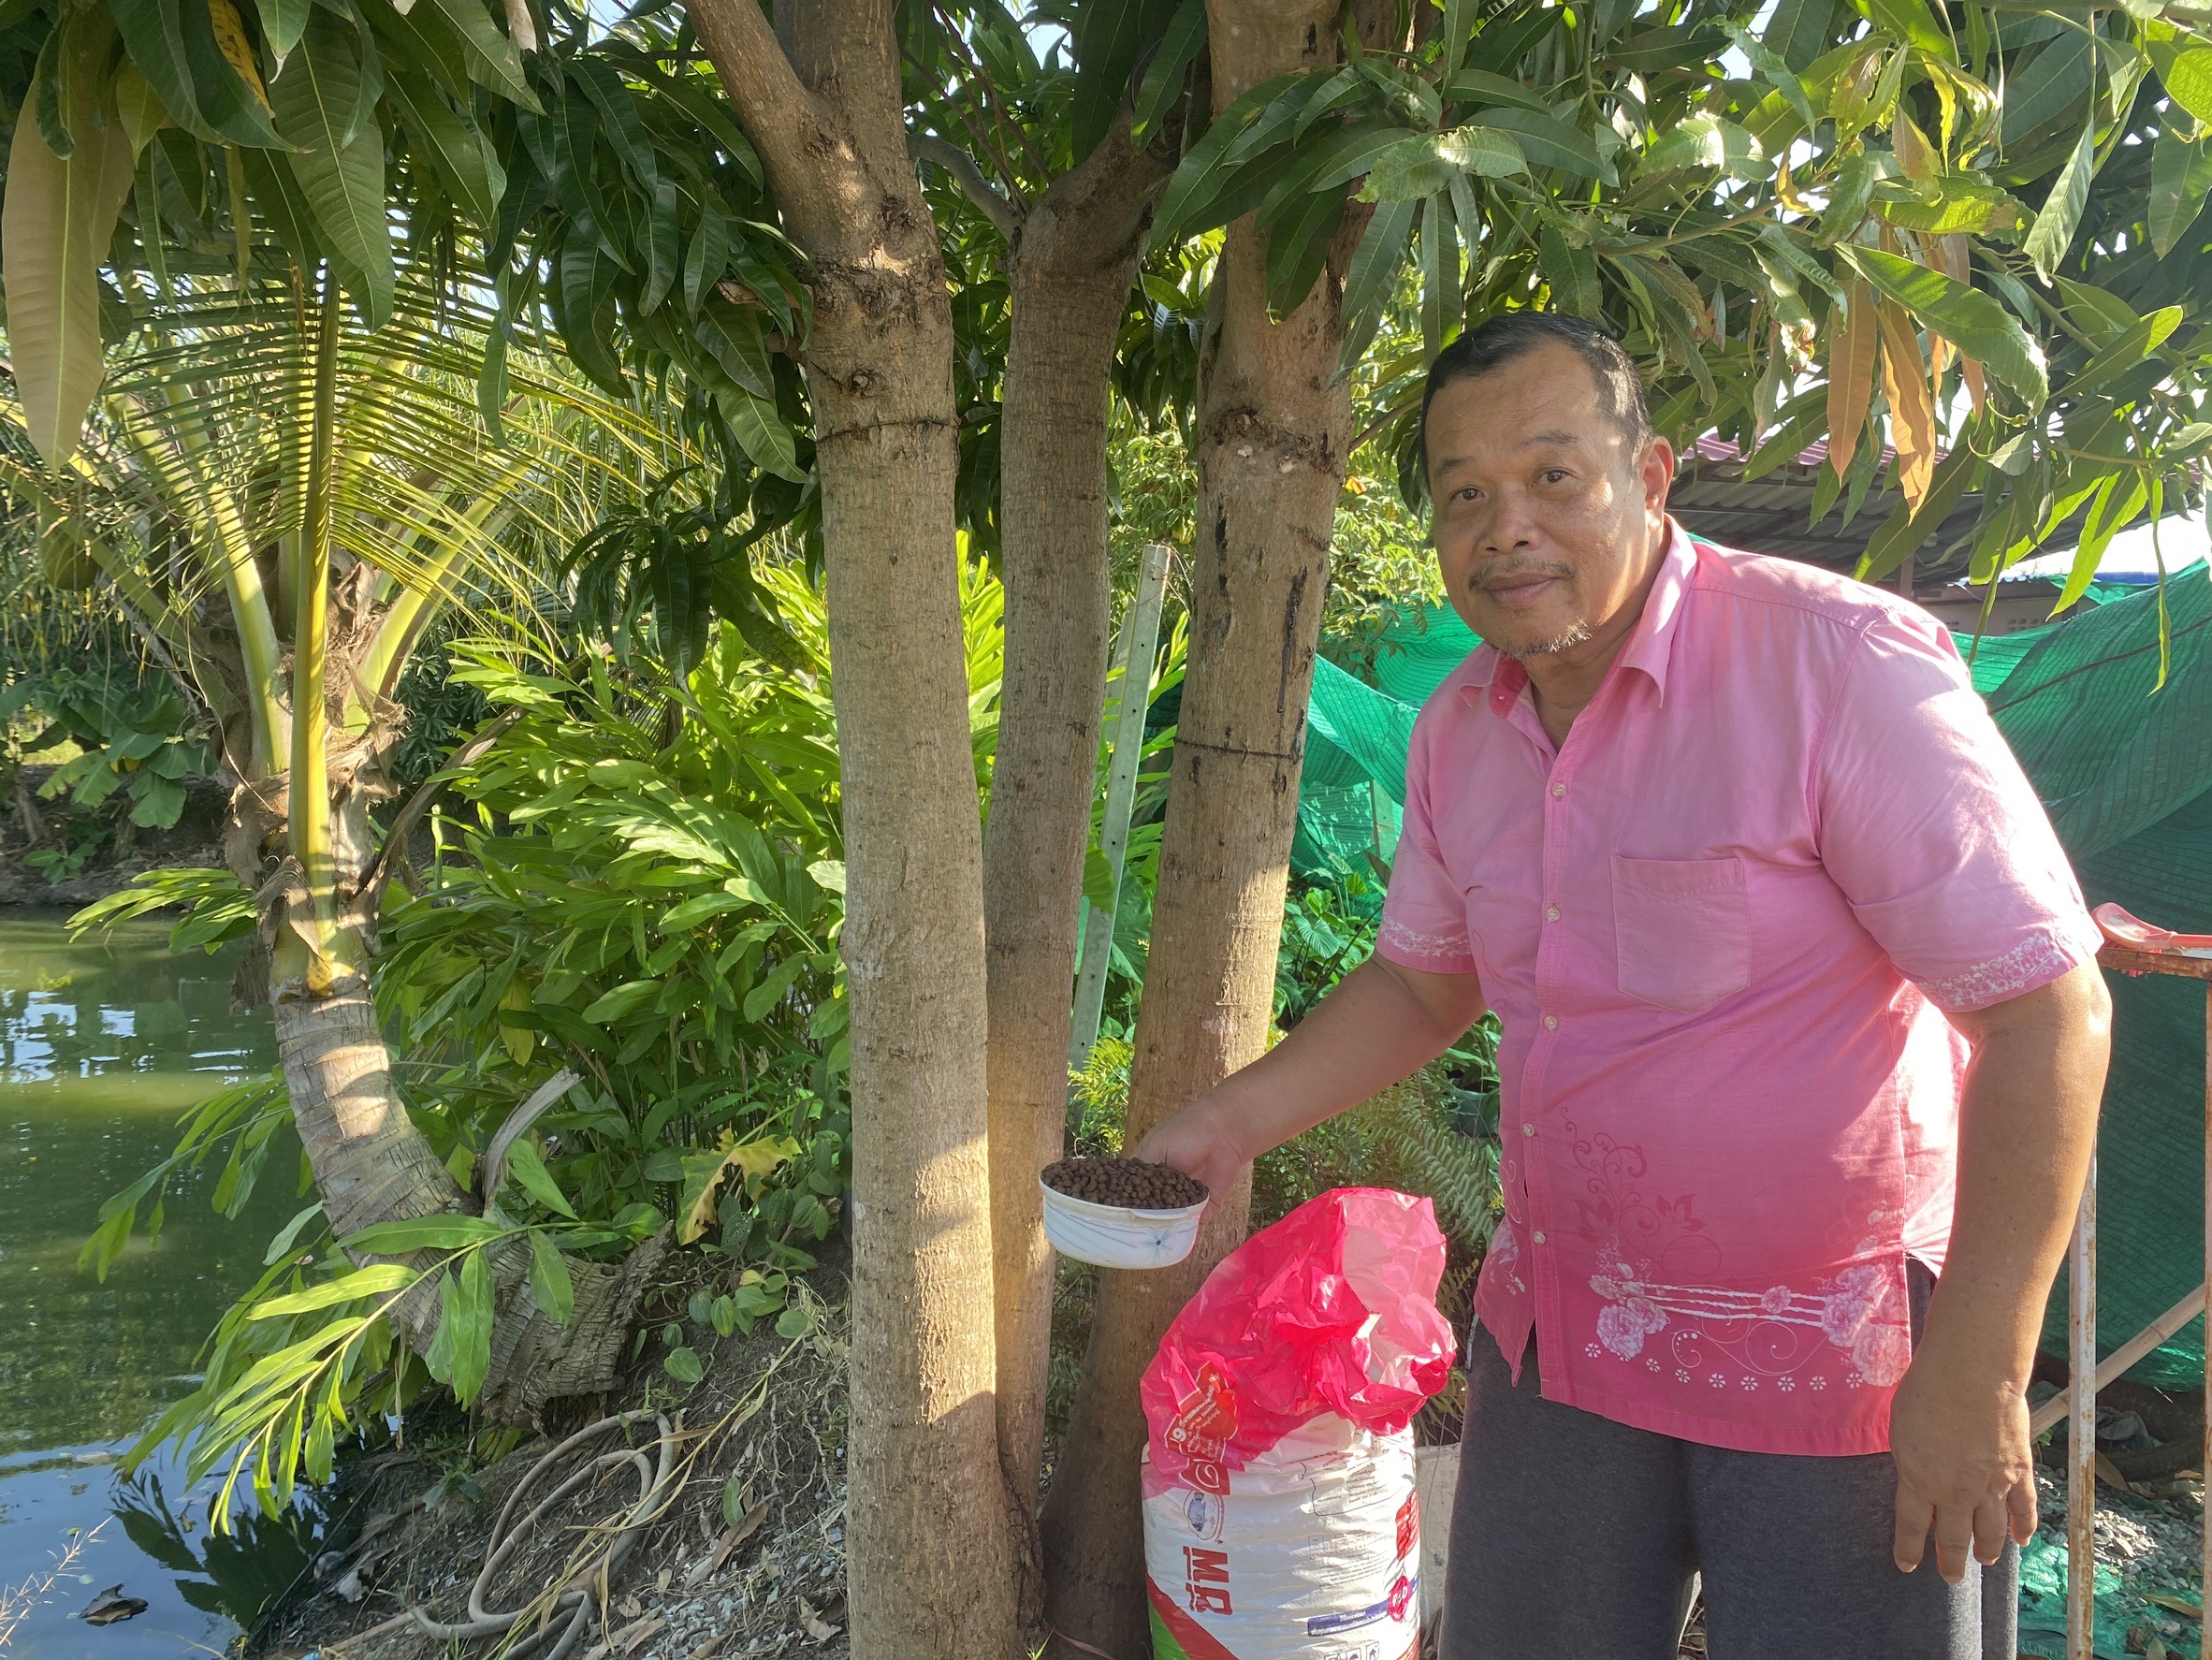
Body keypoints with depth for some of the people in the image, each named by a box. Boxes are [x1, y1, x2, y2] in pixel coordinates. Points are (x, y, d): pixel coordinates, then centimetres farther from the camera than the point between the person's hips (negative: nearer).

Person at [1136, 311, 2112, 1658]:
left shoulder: (1845, 662, -19)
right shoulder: (1461, 728, 1)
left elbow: (2048, 1009, -20)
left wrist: (1976, 1371, -21)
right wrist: (1234, 1120, 3)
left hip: (1847, 1366, -5)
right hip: (1559, 1332, 6)